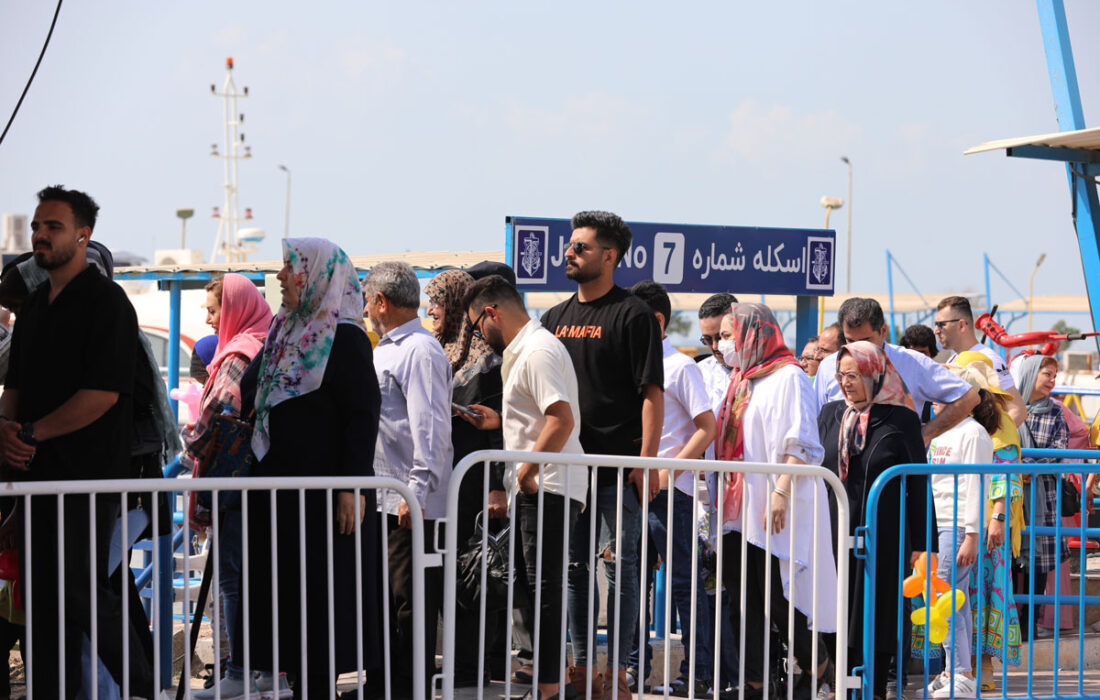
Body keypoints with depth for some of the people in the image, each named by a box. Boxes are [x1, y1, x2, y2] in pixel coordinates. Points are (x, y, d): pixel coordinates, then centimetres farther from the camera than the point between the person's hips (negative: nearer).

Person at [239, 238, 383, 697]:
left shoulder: (344, 337, -11)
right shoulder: (284, 331, 13)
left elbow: (363, 414, -16)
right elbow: (250, 395, 23)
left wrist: (352, 487, -20)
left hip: (324, 489, -8)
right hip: (279, 482, 8)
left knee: (321, 594, -3)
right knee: (286, 591, 10)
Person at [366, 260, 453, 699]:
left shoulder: (420, 351, -12)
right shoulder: (382, 352, 19)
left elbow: (430, 426, -19)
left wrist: (417, 490, -24)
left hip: (408, 503, -10)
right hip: (377, 500, 10)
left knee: (411, 604, -5)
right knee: (381, 599, 14)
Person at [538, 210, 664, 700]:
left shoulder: (631, 314, -4)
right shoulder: (557, 317, 15)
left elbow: (651, 393, -9)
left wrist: (646, 461, -16)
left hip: (618, 465, -6)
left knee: (620, 567, -2)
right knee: (574, 567, 10)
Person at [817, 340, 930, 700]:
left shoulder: (901, 420, -4)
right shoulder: (831, 414, 8)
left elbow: (917, 485, -1)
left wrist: (919, 543, -4)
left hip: (882, 534, -4)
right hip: (835, 532, 4)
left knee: (877, 614, 2)